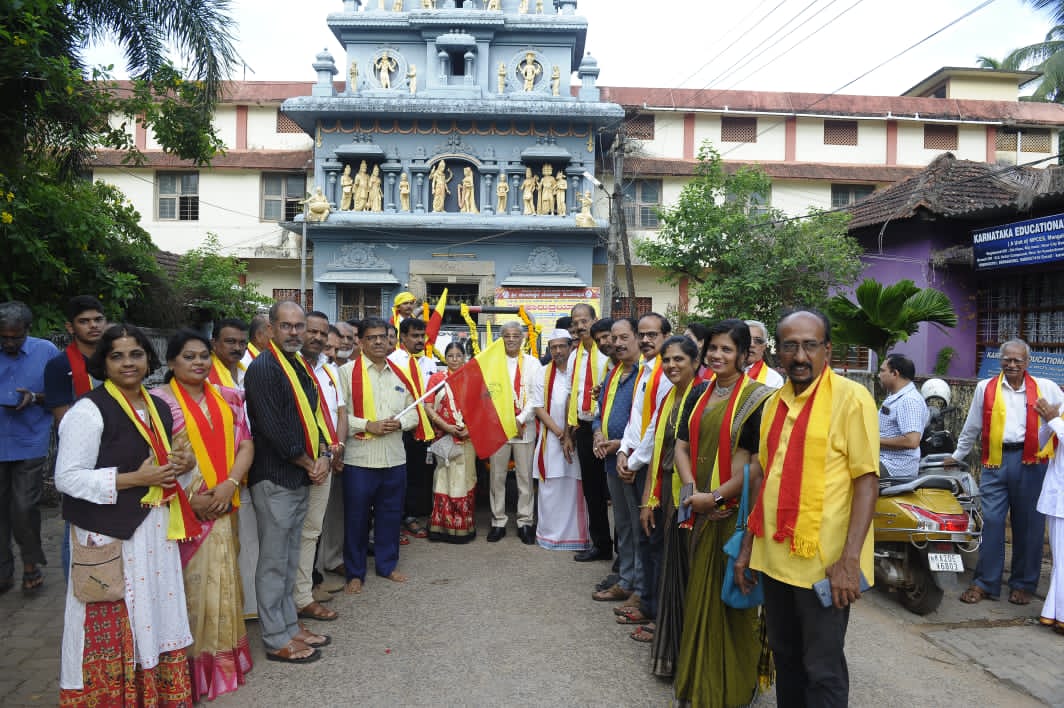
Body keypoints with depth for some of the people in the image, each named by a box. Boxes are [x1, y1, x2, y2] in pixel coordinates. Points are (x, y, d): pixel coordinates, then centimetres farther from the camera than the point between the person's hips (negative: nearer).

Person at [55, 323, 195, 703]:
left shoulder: (159, 408, 10)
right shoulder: (89, 410, -12)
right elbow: (68, 478, -15)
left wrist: (180, 464, 0)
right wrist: (134, 479, -18)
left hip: (154, 529, 7)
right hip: (109, 534, -7)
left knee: (155, 617, 14)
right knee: (114, 628, 1)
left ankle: (159, 692, 27)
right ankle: (111, 695, 19)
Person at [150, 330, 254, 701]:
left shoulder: (228, 398, 9)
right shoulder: (159, 400, -6)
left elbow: (245, 444, 6)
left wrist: (230, 484, -8)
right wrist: (188, 497, -14)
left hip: (223, 509, 5)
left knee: (221, 582, 11)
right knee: (187, 586, 2)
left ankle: (222, 660, 26)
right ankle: (189, 668, 16)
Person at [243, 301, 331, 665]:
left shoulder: (299, 367, 13)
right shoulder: (263, 368, -15)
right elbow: (273, 429, -21)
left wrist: (322, 455, -2)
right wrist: (309, 463, -11)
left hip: (300, 479, 9)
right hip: (274, 480, -9)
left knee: (289, 561, 18)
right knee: (274, 563, 2)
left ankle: (289, 626, 30)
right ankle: (277, 641, 13)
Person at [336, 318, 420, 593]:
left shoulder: (399, 374, 11)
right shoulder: (347, 372, -5)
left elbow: (413, 413, 14)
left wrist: (400, 422, -6)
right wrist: (367, 425, -16)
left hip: (394, 458, 4)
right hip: (359, 459, -4)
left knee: (390, 514, 14)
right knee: (356, 517, 5)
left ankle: (387, 564, 32)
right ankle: (355, 573, 21)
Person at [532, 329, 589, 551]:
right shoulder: (544, 375, 7)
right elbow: (539, 408, 2)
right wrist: (560, 434, -8)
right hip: (551, 439, 2)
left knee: (576, 488, 1)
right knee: (551, 487, 4)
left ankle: (577, 535, 11)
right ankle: (550, 533, 16)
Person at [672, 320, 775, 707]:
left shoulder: (757, 397, -11)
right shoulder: (700, 396, 10)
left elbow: (759, 462, -16)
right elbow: (682, 446, 6)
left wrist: (716, 496, -17)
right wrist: (693, 490, -9)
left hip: (737, 511, -6)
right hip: (702, 510, 6)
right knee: (701, 590, 15)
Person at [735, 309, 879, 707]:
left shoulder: (850, 398, -10)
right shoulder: (774, 404, 9)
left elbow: (867, 481, -13)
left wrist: (850, 559, -20)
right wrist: (747, 547, 13)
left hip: (822, 562, -6)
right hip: (775, 557, 6)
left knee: (822, 669, 7)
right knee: (785, 657, 19)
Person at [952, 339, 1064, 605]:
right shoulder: (986, 388, 10)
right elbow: (972, 427, 17)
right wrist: (957, 456, 21)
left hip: (1031, 462, 0)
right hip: (995, 461, 0)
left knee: (1028, 524, 6)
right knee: (991, 521, 0)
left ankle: (1023, 584, 20)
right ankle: (985, 582, 9)